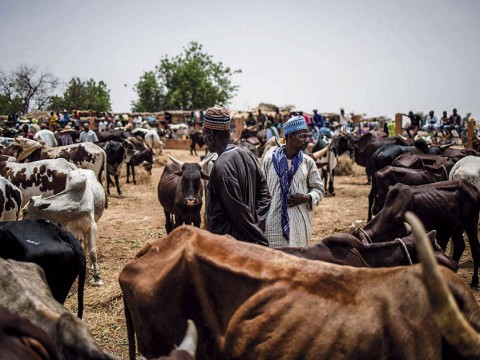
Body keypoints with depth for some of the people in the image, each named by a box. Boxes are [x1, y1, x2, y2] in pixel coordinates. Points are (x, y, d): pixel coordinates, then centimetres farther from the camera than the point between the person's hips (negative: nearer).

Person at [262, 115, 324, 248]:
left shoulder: (308, 162, 2)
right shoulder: (270, 160, -1)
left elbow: (319, 189, 9)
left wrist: (306, 198, -11)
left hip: (299, 223, 1)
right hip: (274, 222, -1)